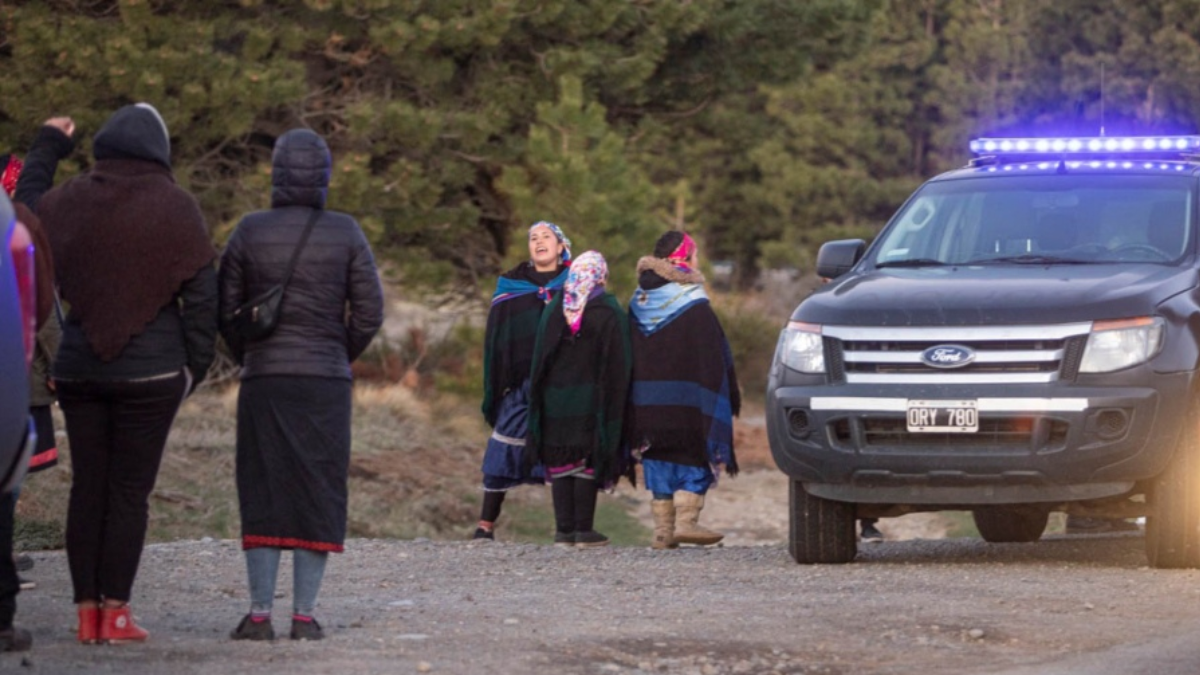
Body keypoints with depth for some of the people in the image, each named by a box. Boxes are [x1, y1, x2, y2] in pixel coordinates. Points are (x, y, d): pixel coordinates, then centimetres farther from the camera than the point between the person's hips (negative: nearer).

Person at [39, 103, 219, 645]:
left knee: (86, 485, 8)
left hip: (78, 369, 3)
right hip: (151, 370, -3)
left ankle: (87, 611, 7)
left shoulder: (65, 202, 4)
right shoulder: (173, 207, -5)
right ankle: (115, 612, -2)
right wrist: (196, 366, 2)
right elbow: (202, 294, -5)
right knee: (130, 488, 1)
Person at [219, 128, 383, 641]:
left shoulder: (250, 232, -1)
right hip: (327, 384, 0)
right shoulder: (345, 234, -1)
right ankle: (304, 614, 2)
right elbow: (369, 312, 0)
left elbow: (225, 310, 2)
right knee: (318, 494, 5)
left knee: (262, 492, 4)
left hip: (263, 381, 0)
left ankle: (259, 613, -1)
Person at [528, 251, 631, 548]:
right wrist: (614, 408, -1)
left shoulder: (553, 309, 5)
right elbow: (617, 366, -6)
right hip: (592, 400, -3)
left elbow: (539, 361, 8)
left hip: (555, 399, 3)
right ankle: (584, 529, -3)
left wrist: (537, 400, 14)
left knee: (559, 463, 6)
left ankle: (564, 529, 3)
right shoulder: (609, 313, -6)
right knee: (588, 462, -1)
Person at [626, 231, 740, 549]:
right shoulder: (694, 307, -9)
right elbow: (715, 358, -10)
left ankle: (663, 528, 7)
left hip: (646, 401, 5)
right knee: (694, 462, 3)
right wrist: (731, 396, -2)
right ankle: (686, 521, -9)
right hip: (687, 400, -5)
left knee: (659, 462, 10)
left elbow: (626, 359, 11)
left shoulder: (638, 304, 7)